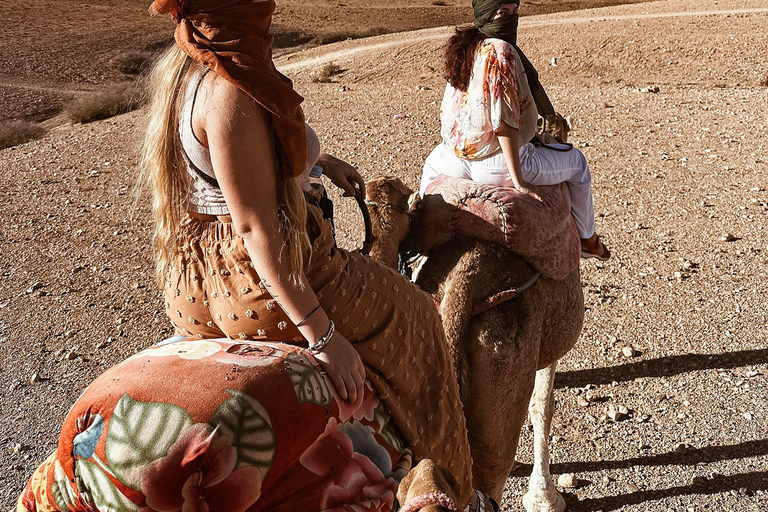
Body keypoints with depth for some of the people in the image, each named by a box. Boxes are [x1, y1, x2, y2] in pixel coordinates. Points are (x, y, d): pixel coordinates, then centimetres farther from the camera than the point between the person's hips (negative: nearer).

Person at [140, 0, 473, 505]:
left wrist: (318, 159, 33)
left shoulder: (180, 70, 6)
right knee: (407, 318, 11)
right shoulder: (230, 91, -25)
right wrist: (322, 333, -24)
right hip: (260, 285, -9)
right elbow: (255, 227, -26)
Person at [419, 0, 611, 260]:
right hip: (496, 166, -7)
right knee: (576, 161, 16)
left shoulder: (463, 47, 5)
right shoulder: (501, 50, -19)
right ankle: (587, 239, 32)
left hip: (457, 159, 7)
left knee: (433, 162, 42)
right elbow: (505, 119, -24)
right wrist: (519, 181, -21)